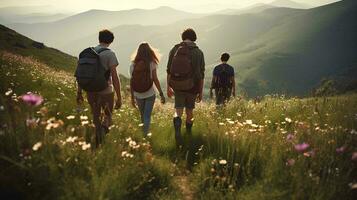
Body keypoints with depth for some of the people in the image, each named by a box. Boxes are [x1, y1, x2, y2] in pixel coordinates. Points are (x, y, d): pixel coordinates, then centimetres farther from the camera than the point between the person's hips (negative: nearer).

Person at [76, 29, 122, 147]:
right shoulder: (110, 54, -12)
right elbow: (114, 77, -17)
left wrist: (79, 92, 15)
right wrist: (119, 98, -12)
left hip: (90, 91, 4)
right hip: (105, 92, -4)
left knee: (96, 117, 20)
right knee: (108, 115, 17)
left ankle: (98, 145, 24)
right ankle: (104, 127, -15)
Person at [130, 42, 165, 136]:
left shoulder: (133, 65, -3)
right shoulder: (151, 64, -9)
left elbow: (131, 83, -1)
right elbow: (155, 80, -11)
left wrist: (132, 98, 8)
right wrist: (161, 94, -4)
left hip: (138, 95, 3)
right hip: (150, 94, -3)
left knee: (142, 115, 21)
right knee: (147, 116, 5)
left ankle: (144, 133, 37)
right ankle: (145, 135, -4)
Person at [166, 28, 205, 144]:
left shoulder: (174, 50, -2)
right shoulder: (198, 53, -7)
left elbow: (169, 70, 1)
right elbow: (201, 75, -7)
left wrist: (168, 87, 10)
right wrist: (200, 92, 1)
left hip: (177, 87, 1)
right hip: (192, 87, -1)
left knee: (178, 111, 7)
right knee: (189, 111, 18)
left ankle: (177, 131, -21)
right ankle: (188, 134, 36)